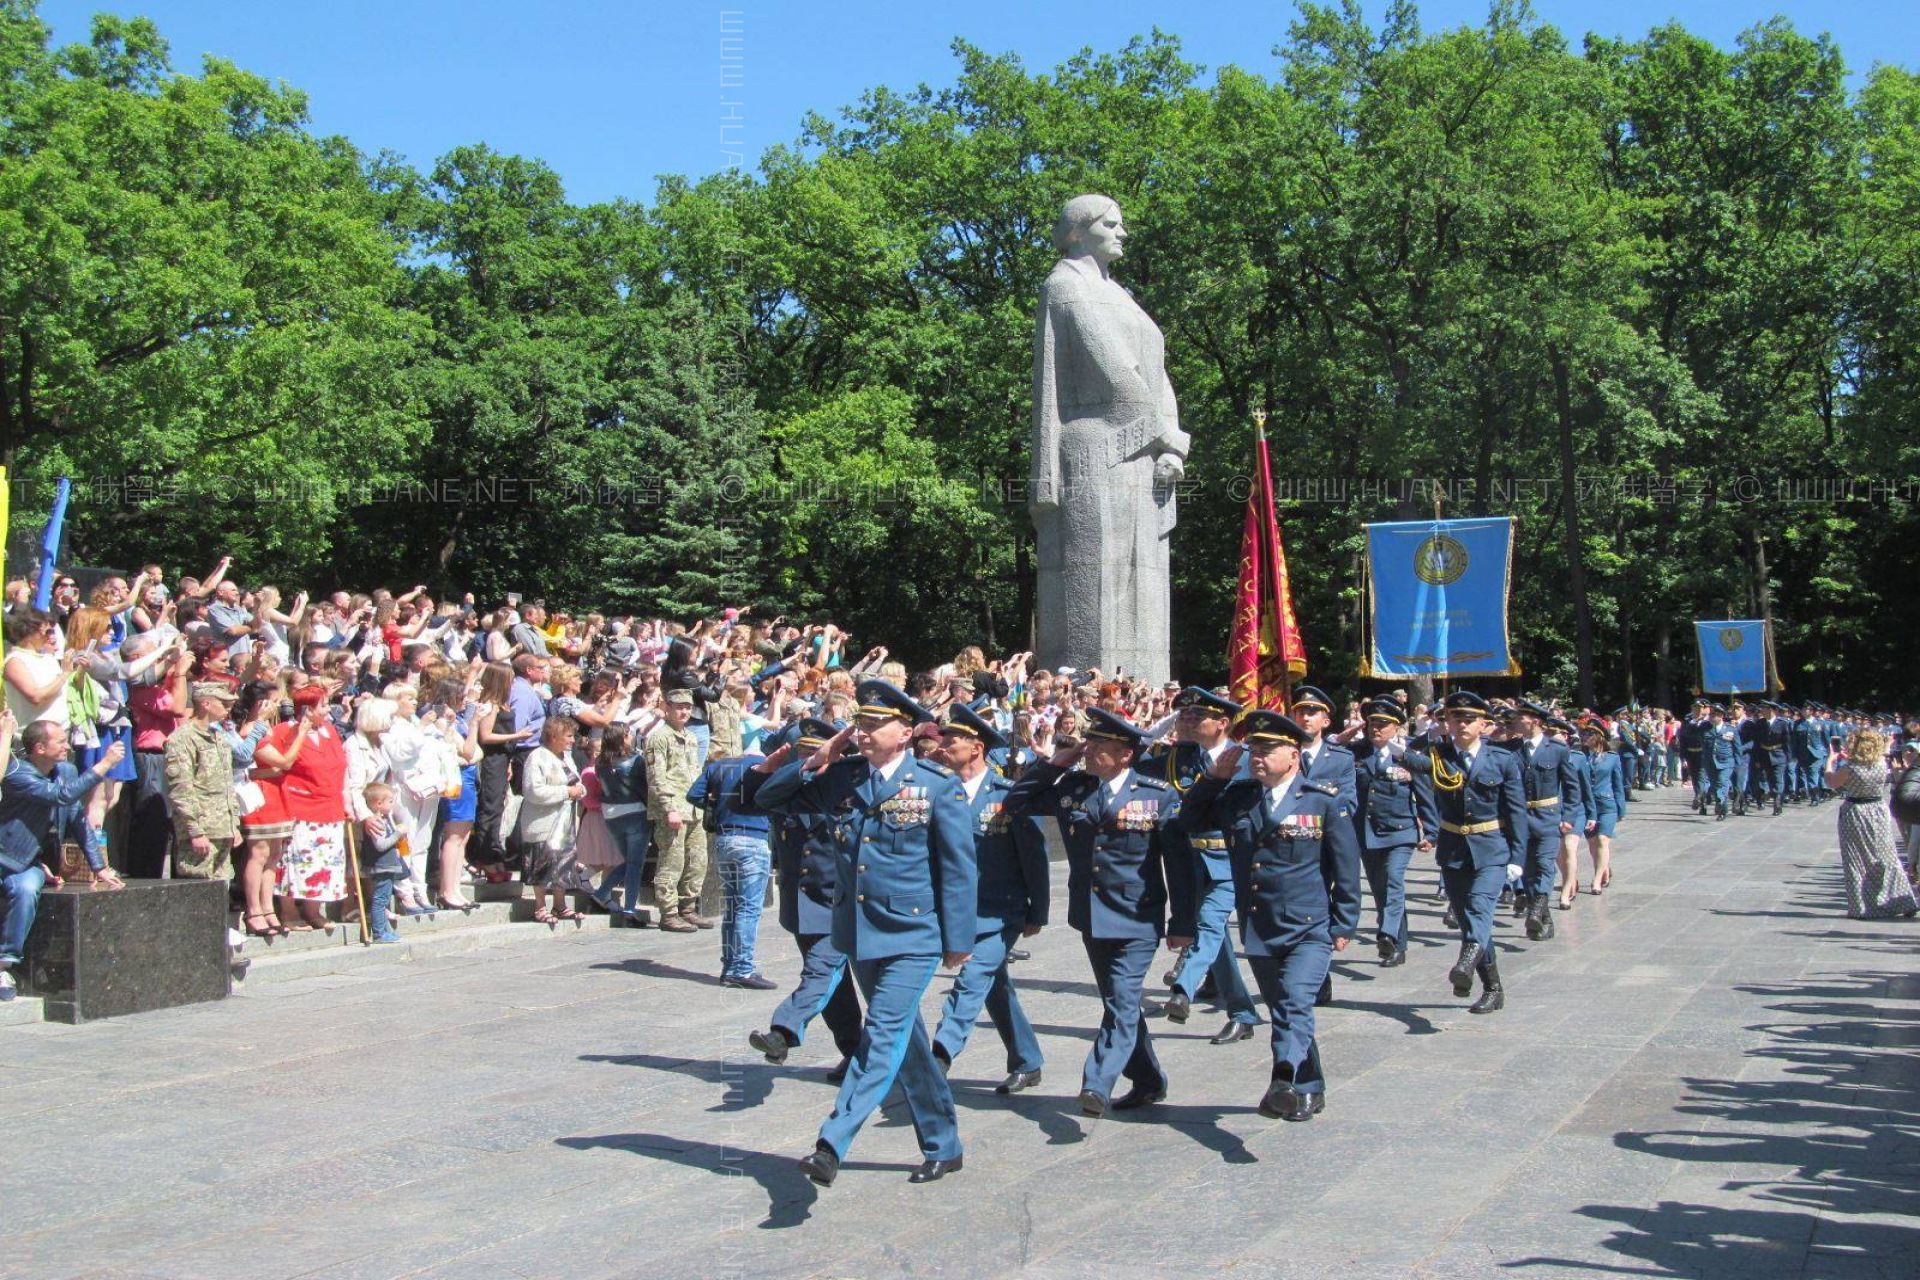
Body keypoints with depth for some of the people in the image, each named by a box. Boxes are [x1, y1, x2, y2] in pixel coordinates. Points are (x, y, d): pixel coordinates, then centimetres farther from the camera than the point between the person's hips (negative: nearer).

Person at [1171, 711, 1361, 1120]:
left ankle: (1285, 1083, -36)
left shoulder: (1324, 801, -5)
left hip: (1310, 930, -5)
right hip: (1258, 931, 5)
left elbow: (1346, 866, -2)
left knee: (1295, 1004, -23)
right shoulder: (1236, 797, 6)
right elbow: (1189, 821, 13)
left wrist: (1344, 925, -4)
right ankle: (1310, 1091, 29)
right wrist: (1214, 777, 0)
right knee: (1282, 1012, 14)